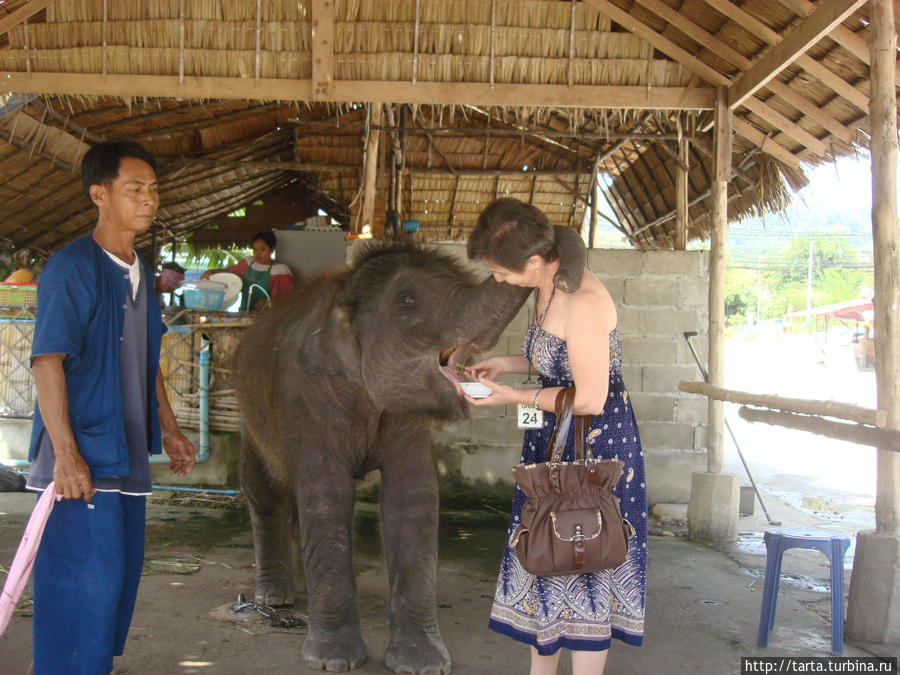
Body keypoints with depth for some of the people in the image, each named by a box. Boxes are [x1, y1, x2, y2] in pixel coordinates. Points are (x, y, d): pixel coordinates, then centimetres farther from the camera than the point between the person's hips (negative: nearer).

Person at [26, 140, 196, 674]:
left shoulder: (141, 273, 13)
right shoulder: (72, 268, -13)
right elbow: (47, 360, -18)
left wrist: (169, 429, 21)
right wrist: (66, 454, -24)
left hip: (127, 453, 8)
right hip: (82, 459, -8)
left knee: (121, 571, 16)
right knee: (86, 580, -5)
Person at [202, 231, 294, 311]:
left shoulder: (280, 270, -3)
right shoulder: (248, 263, 15)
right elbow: (228, 271, 31)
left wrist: (268, 302, -20)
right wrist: (210, 272, 13)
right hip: (244, 314, 5)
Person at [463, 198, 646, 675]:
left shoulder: (583, 303, -25)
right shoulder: (547, 289, 5)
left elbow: (589, 399, -25)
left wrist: (513, 397, -15)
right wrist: (503, 364, 6)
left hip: (595, 447, -10)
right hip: (553, 443, 10)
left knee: (584, 579, 1)